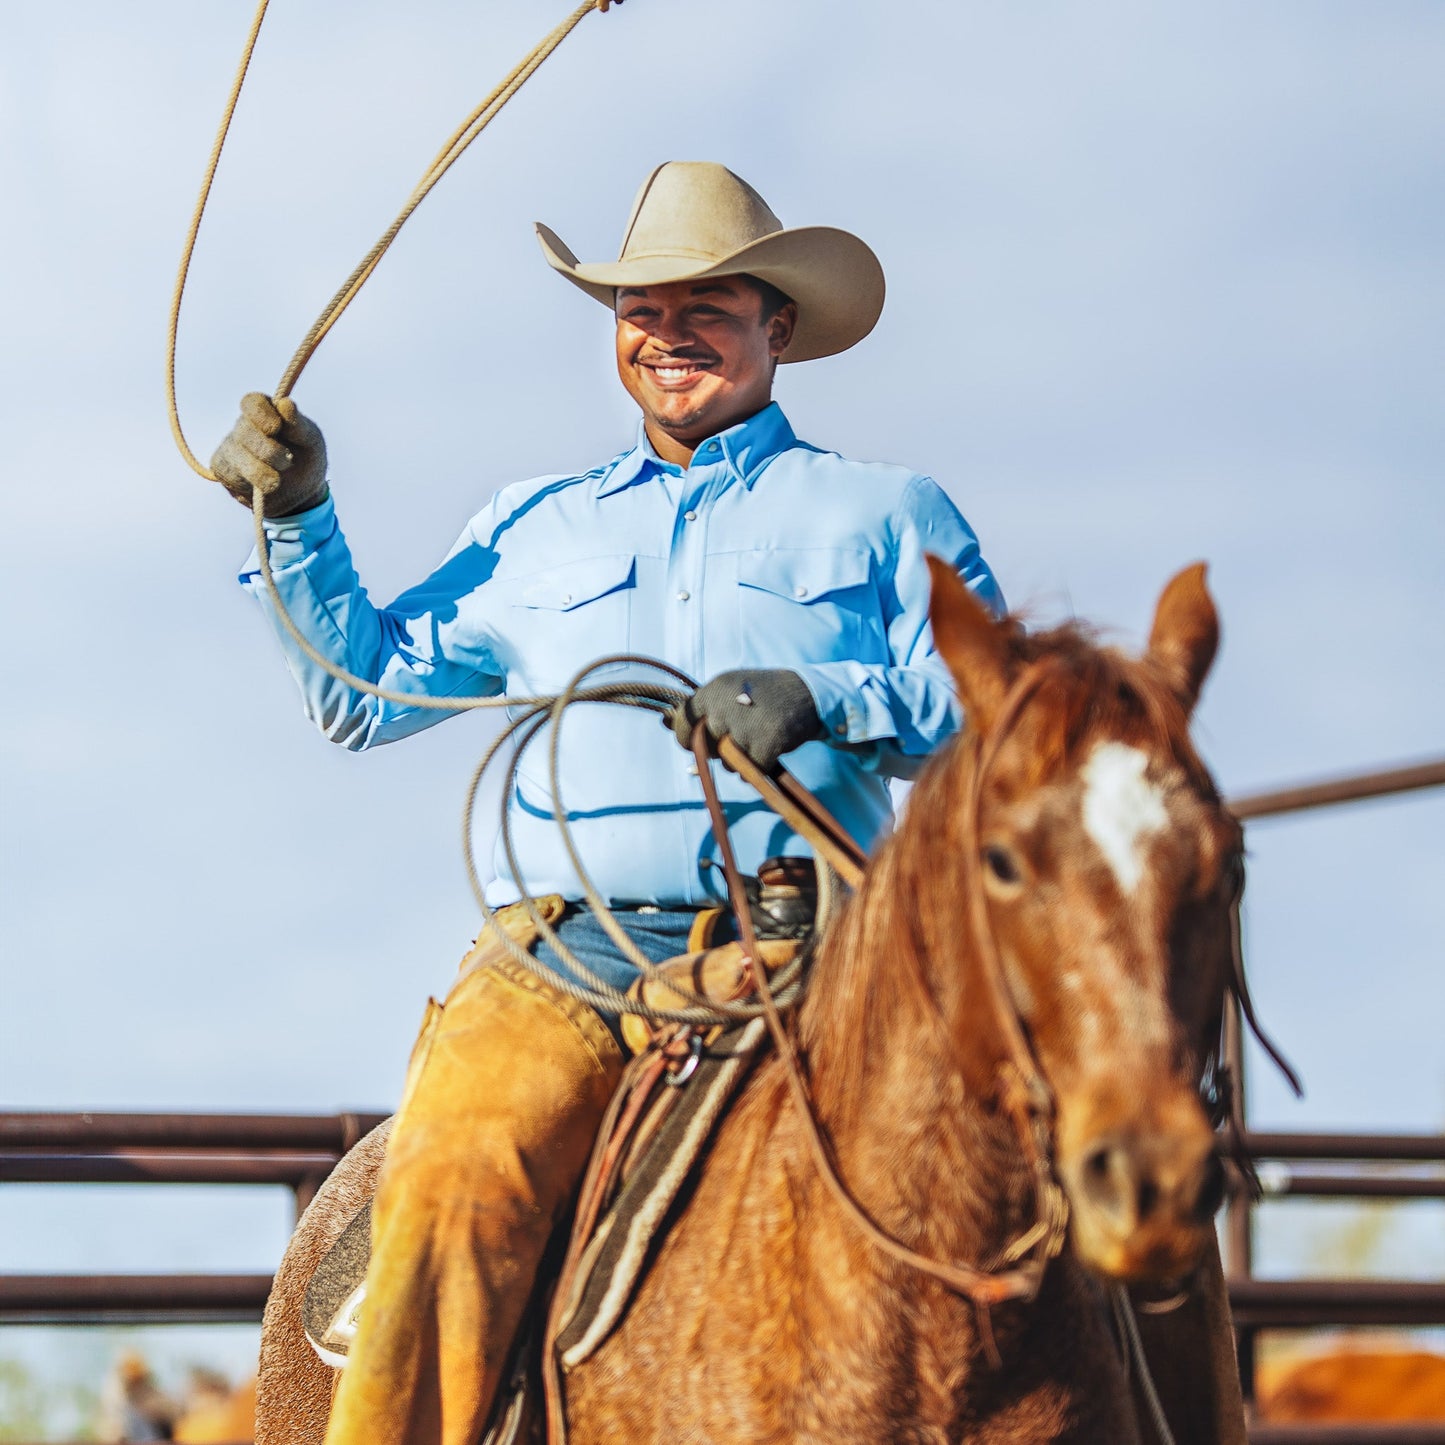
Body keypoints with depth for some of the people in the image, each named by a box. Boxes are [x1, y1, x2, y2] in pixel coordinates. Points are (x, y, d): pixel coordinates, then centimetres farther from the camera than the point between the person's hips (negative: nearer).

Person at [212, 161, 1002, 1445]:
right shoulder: (538, 530, 29)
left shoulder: (886, 514, 20)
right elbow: (363, 691, 29)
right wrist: (297, 520, 17)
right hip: (569, 943, 2)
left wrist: (825, 702, -10)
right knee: (456, 1178, -29)